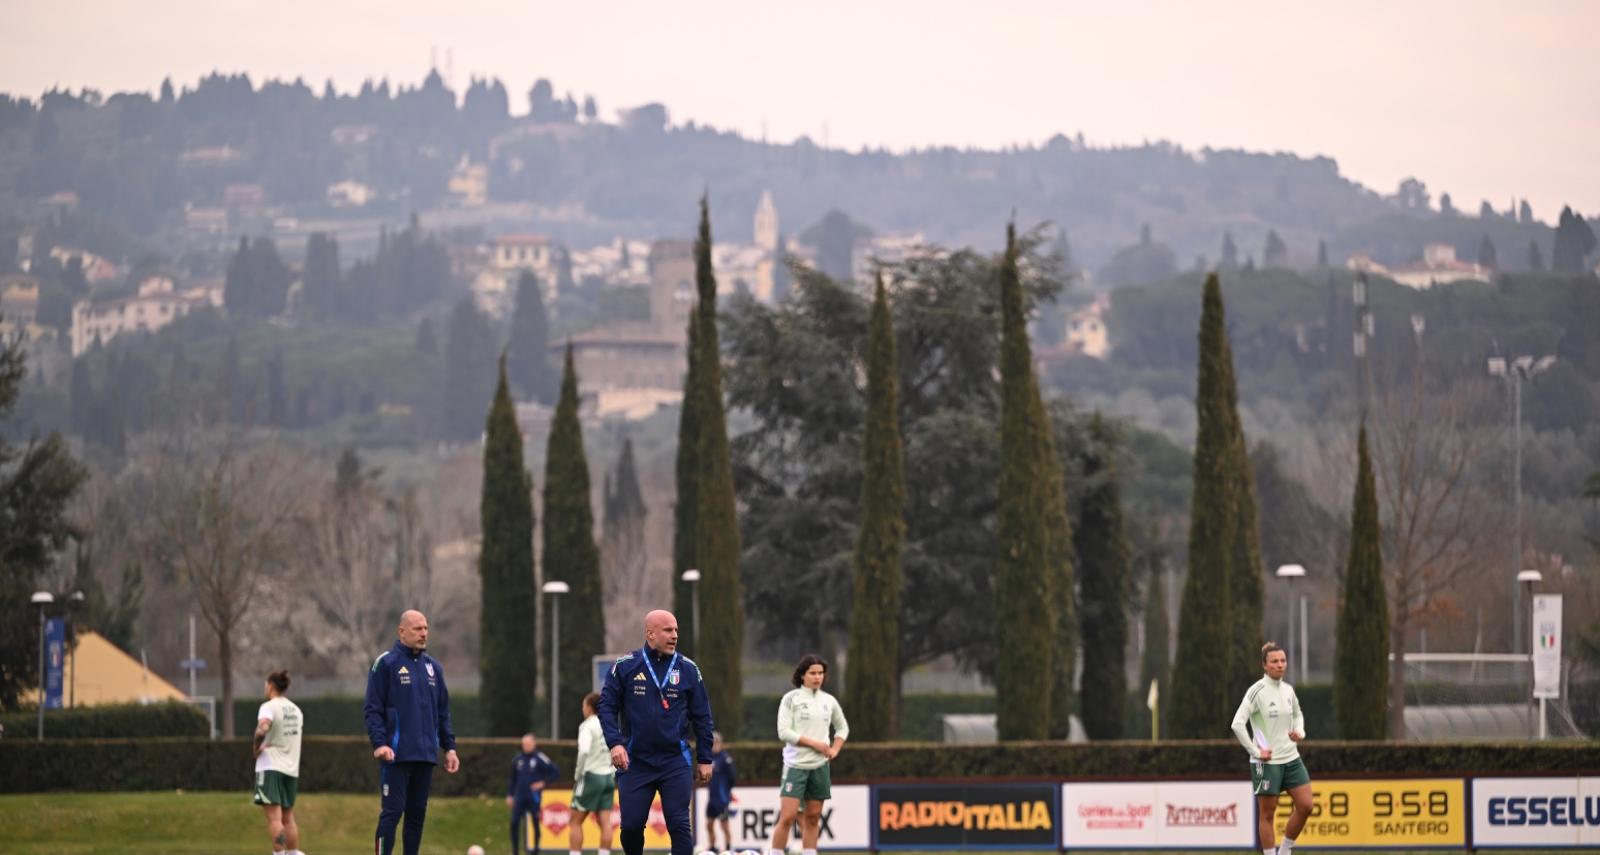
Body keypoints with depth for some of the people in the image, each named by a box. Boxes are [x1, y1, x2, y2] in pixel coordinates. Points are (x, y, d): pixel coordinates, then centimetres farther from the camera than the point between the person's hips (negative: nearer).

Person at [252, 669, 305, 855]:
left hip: (270, 767, -7)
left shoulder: (269, 707, -11)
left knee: (274, 817, -10)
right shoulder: (295, 709, 12)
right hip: (291, 769, 7)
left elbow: (262, 729, -29)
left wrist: (255, 748, -14)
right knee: (287, 817, 14)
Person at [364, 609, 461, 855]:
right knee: (392, 812, -9)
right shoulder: (386, 663, -2)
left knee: (417, 813, 7)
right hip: (396, 755, -6)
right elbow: (373, 709, -6)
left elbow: (443, 712, 20)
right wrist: (379, 743, -17)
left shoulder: (433, 666, 16)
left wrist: (449, 746, 12)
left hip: (426, 755, 6)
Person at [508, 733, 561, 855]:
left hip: (534, 796, -4)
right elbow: (513, 779, 18)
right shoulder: (518, 760, 9)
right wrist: (509, 795, 14)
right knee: (514, 822, -4)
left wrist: (544, 782, -9)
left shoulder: (540, 759, -6)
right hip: (520, 796, 4)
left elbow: (556, 771, -4)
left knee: (536, 823, -1)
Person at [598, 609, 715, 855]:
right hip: (635, 761, 0)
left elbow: (702, 716, 9)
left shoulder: (688, 670, 4)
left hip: (676, 762, 0)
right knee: (631, 825, 0)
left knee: (679, 824, -8)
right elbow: (607, 706, 1)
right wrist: (614, 743, -13)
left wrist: (704, 759, 7)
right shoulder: (624, 667, 0)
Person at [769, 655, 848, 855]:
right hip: (796, 764, -5)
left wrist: (835, 749, 8)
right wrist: (815, 743, -14)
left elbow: (843, 728, 25)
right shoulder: (791, 699, -4)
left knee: (813, 817, 6)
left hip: (820, 765, 5)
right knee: (787, 817, -12)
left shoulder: (829, 701, 10)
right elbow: (784, 732, -11)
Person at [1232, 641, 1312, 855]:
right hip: (1266, 762, -6)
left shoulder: (1288, 690, 6)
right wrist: (1255, 751, -18)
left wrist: (1300, 731, 6)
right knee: (1267, 813, 0)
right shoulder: (1257, 691, -13)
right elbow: (1237, 724, -19)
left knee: (1305, 806, 1)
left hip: (1291, 758, 6)